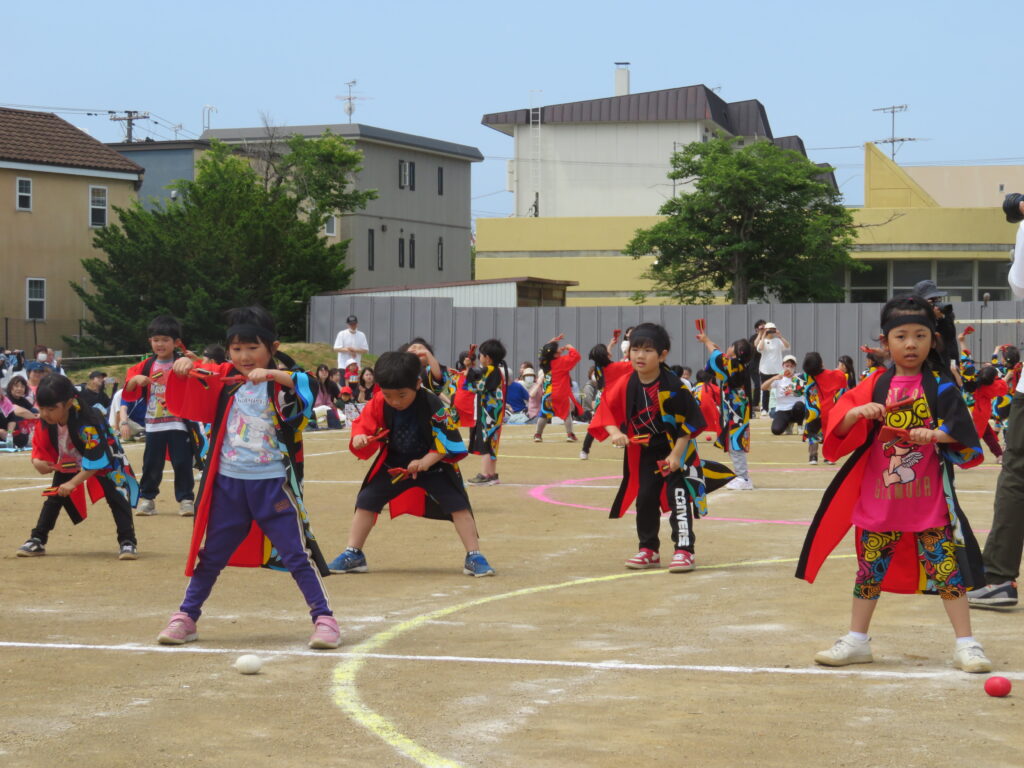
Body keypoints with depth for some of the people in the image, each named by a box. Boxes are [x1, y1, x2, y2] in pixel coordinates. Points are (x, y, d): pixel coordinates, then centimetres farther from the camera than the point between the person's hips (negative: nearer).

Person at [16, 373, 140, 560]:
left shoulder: (86, 423, -40)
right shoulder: (45, 422, -22)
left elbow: (95, 461, -37)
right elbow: (40, 446, -7)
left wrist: (73, 483, -40)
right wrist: (37, 461, -30)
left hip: (104, 460, -6)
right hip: (67, 463, 6)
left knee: (116, 495, -20)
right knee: (55, 496, 5)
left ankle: (127, 542, -20)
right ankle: (37, 540, 12)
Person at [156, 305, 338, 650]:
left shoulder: (281, 382, -6)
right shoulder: (223, 379, 7)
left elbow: (309, 386, -26)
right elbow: (183, 395, 11)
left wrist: (272, 374, -40)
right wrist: (182, 367, -10)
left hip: (273, 483, -4)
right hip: (227, 482, 4)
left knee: (296, 552, -4)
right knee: (210, 554, 13)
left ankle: (324, 618, 3)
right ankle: (185, 618, 23)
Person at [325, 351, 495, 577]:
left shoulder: (432, 405, -27)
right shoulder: (379, 403, -17)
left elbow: (449, 442, -22)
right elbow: (363, 424, -7)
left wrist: (425, 462, -33)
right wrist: (359, 437, -30)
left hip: (433, 464, -3)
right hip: (394, 463, 4)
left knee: (457, 503, -14)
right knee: (366, 501, 0)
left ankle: (474, 557, -5)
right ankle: (353, 555, 12)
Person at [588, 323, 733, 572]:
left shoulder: (673, 387, -23)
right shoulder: (626, 385, -9)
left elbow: (690, 421, -18)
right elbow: (606, 410, -2)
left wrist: (676, 454, -20)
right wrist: (614, 432, -22)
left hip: (676, 450, -5)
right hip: (644, 452, 5)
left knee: (679, 498, -10)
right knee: (645, 499, 10)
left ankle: (685, 550, -2)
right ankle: (649, 550, 24)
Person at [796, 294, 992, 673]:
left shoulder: (939, 386, -2)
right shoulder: (876, 385, 5)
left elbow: (962, 431, -10)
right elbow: (838, 427, 0)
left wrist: (934, 435, -28)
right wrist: (857, 412, -19)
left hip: (930, 497, -3)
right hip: (880, 496, 3)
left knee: (946, 566, -2)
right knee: (870, 567, 11)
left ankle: (966, 643, 7)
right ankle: (856, 640, 24)